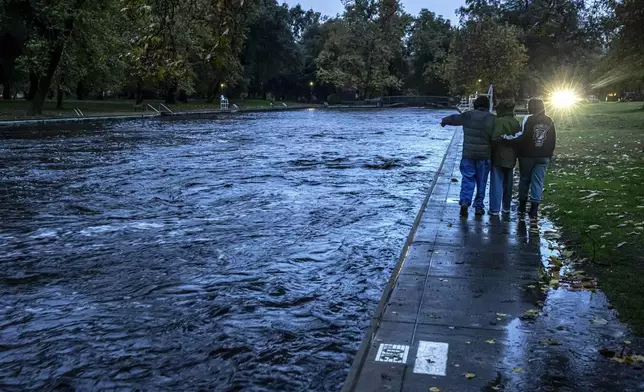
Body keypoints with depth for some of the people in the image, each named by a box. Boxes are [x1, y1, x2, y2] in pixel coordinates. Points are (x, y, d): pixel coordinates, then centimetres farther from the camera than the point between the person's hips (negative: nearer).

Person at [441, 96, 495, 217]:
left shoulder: (468, 115, 1)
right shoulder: (491, 118, -5)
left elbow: (454, 118, 17)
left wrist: (444, 121, 36)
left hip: (468, 154, 1)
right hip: (484, 155, -1)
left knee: (468, 179, 5)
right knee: (481, 182, 9)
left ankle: (465, 202, -14)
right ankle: (479, 206, 15)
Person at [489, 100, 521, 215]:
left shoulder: (499, 121, -16)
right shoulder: (516, 123, 7)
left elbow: (495, 139, -22)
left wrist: (492, 153, -12)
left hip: (499, 158, -7)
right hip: (511, 158, 7)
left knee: (497, 183, -2)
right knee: (508, 183, 17)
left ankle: (495, 209, -1)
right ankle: (506, 207, 27)